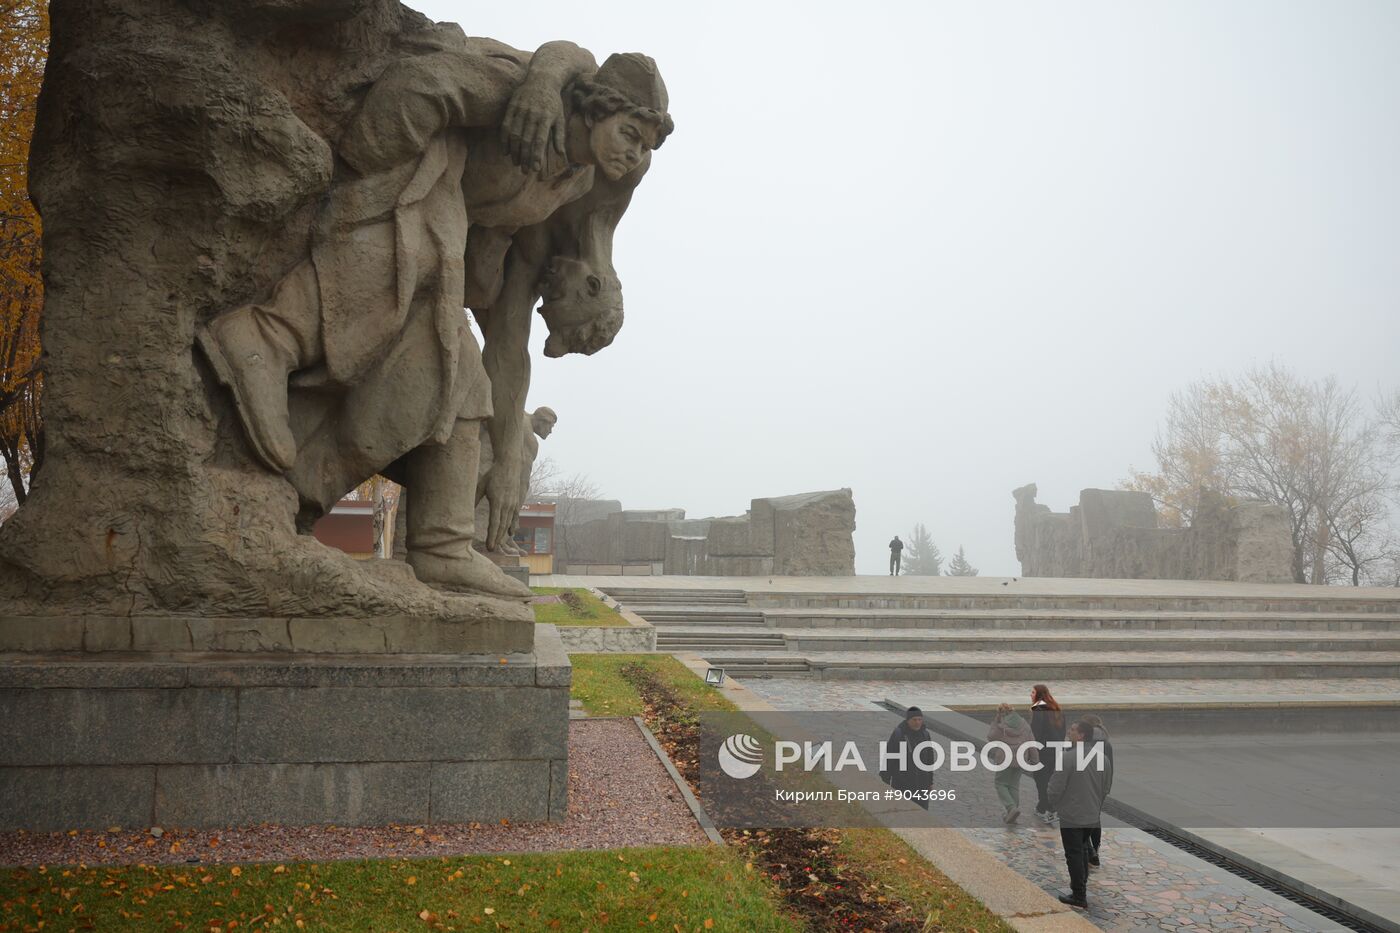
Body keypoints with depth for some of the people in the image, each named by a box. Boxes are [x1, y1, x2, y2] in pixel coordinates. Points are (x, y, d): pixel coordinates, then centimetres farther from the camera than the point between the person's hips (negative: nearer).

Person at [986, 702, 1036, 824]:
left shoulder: (1000, 726, -12)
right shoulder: (1024, 724, 4)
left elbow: (990, 737, 1)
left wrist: (995, 721, 0)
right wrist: (1033, 759, 14)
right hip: (1020, 760, 6)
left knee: (1000, 784, 6)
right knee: (1014, 786, 13)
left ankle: (1012, 808, -14)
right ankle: (1009, 815, 15)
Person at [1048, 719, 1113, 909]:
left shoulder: (1070, 758, -22)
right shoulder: (1104, 758, 1)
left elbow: (1056, 787, -18)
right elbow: (1106, 788, 10)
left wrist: (1054, 804, 1)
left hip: (1071, 816, -7)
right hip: (1092, 816, 7)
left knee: (1074, 855, 1)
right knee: (1083, 850, 25)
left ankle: (1079, 897, 4)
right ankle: (1081, 884, 35)